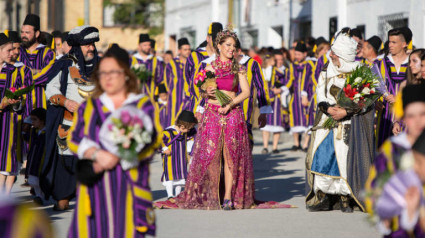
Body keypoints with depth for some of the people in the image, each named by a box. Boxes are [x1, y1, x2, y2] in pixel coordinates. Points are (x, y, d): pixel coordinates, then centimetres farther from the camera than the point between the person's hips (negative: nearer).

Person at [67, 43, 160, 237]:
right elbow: (73, 138, 4)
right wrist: (97, 154, -15)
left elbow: (153, 141, -5)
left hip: (128, 186, -2)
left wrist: (118, 156, -16)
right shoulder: (88, 107, 17)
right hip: (95, 189, 2)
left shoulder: (143, 105, 9)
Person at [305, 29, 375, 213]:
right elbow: (320, 94, 7)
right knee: (320, 155, -4)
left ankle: (346, 199, -3)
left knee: (346, 157, -11)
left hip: (349, 123, -4)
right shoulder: (327, 70, 10)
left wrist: (345, 112, -17)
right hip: (326, 121, 4)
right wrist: (328, 109, -13)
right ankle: (323, 197, 2)